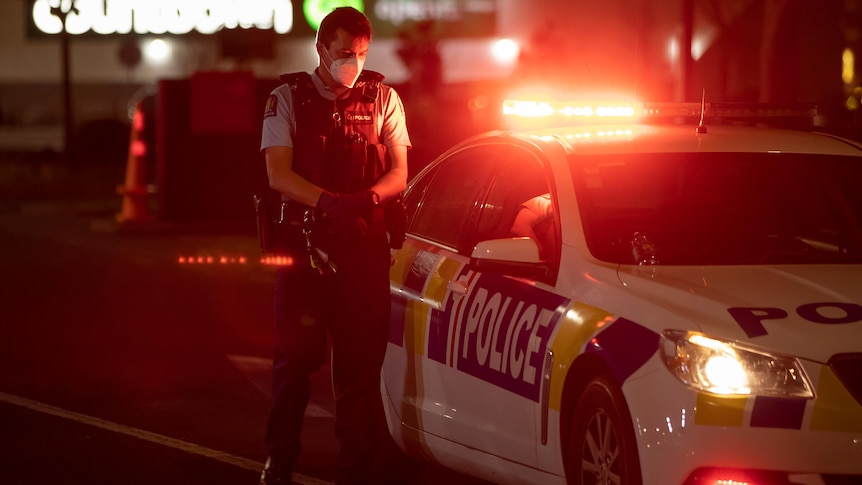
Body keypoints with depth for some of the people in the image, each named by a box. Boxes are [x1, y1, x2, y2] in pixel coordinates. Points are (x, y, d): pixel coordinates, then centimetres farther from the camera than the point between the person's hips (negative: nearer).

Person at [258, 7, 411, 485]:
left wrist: (369, 198, -18)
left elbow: (399, 172, 5)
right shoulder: (288, 99, 3)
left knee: (360, 359, 0)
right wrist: (329, 202, -24)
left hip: (364, 245, 1)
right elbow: (278, 174, -7)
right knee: (295, 355, 2)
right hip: (302, 242, -1)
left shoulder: (383, 99, 10)